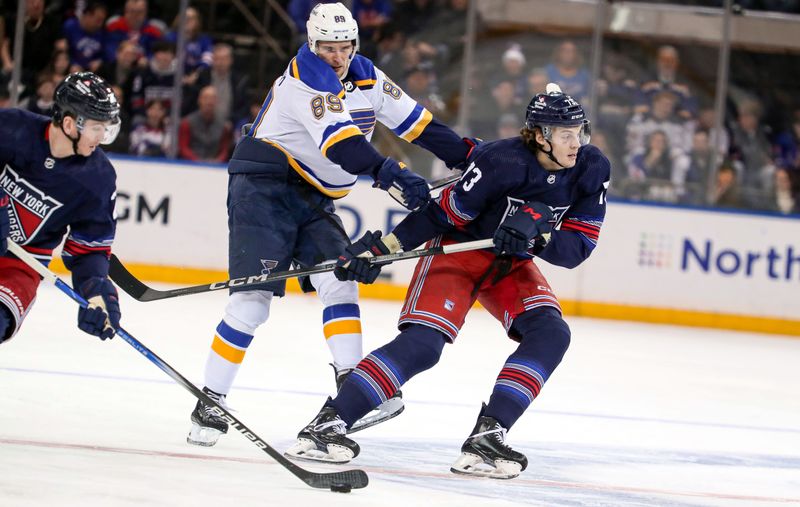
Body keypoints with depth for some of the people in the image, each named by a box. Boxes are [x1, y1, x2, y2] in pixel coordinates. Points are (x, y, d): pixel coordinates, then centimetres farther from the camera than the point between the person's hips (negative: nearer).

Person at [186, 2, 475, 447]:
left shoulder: (365, 76, 7)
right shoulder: (305, 76, -18)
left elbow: (413, 120, 14)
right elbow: (340, 140, -32)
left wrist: (467, 155, 10)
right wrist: (388, 173, -42)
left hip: (313, 199, 8)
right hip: (265, 188, -8)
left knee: (338, 282, -9)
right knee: (252, 299, -13)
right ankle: (209, 404, -9)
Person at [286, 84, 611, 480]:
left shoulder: (592, 170, -12)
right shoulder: (501, 161, -27)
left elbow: (577, 247, -12)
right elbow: (443, 213, -18)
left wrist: (538, 236, -32)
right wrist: (381, 248, -21)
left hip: (513, 266, 6)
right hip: (458, 249, -6)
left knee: (550, 335, -19)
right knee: (421, 343, -23)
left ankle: (486, 436, -20)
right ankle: (327, 423, -23)